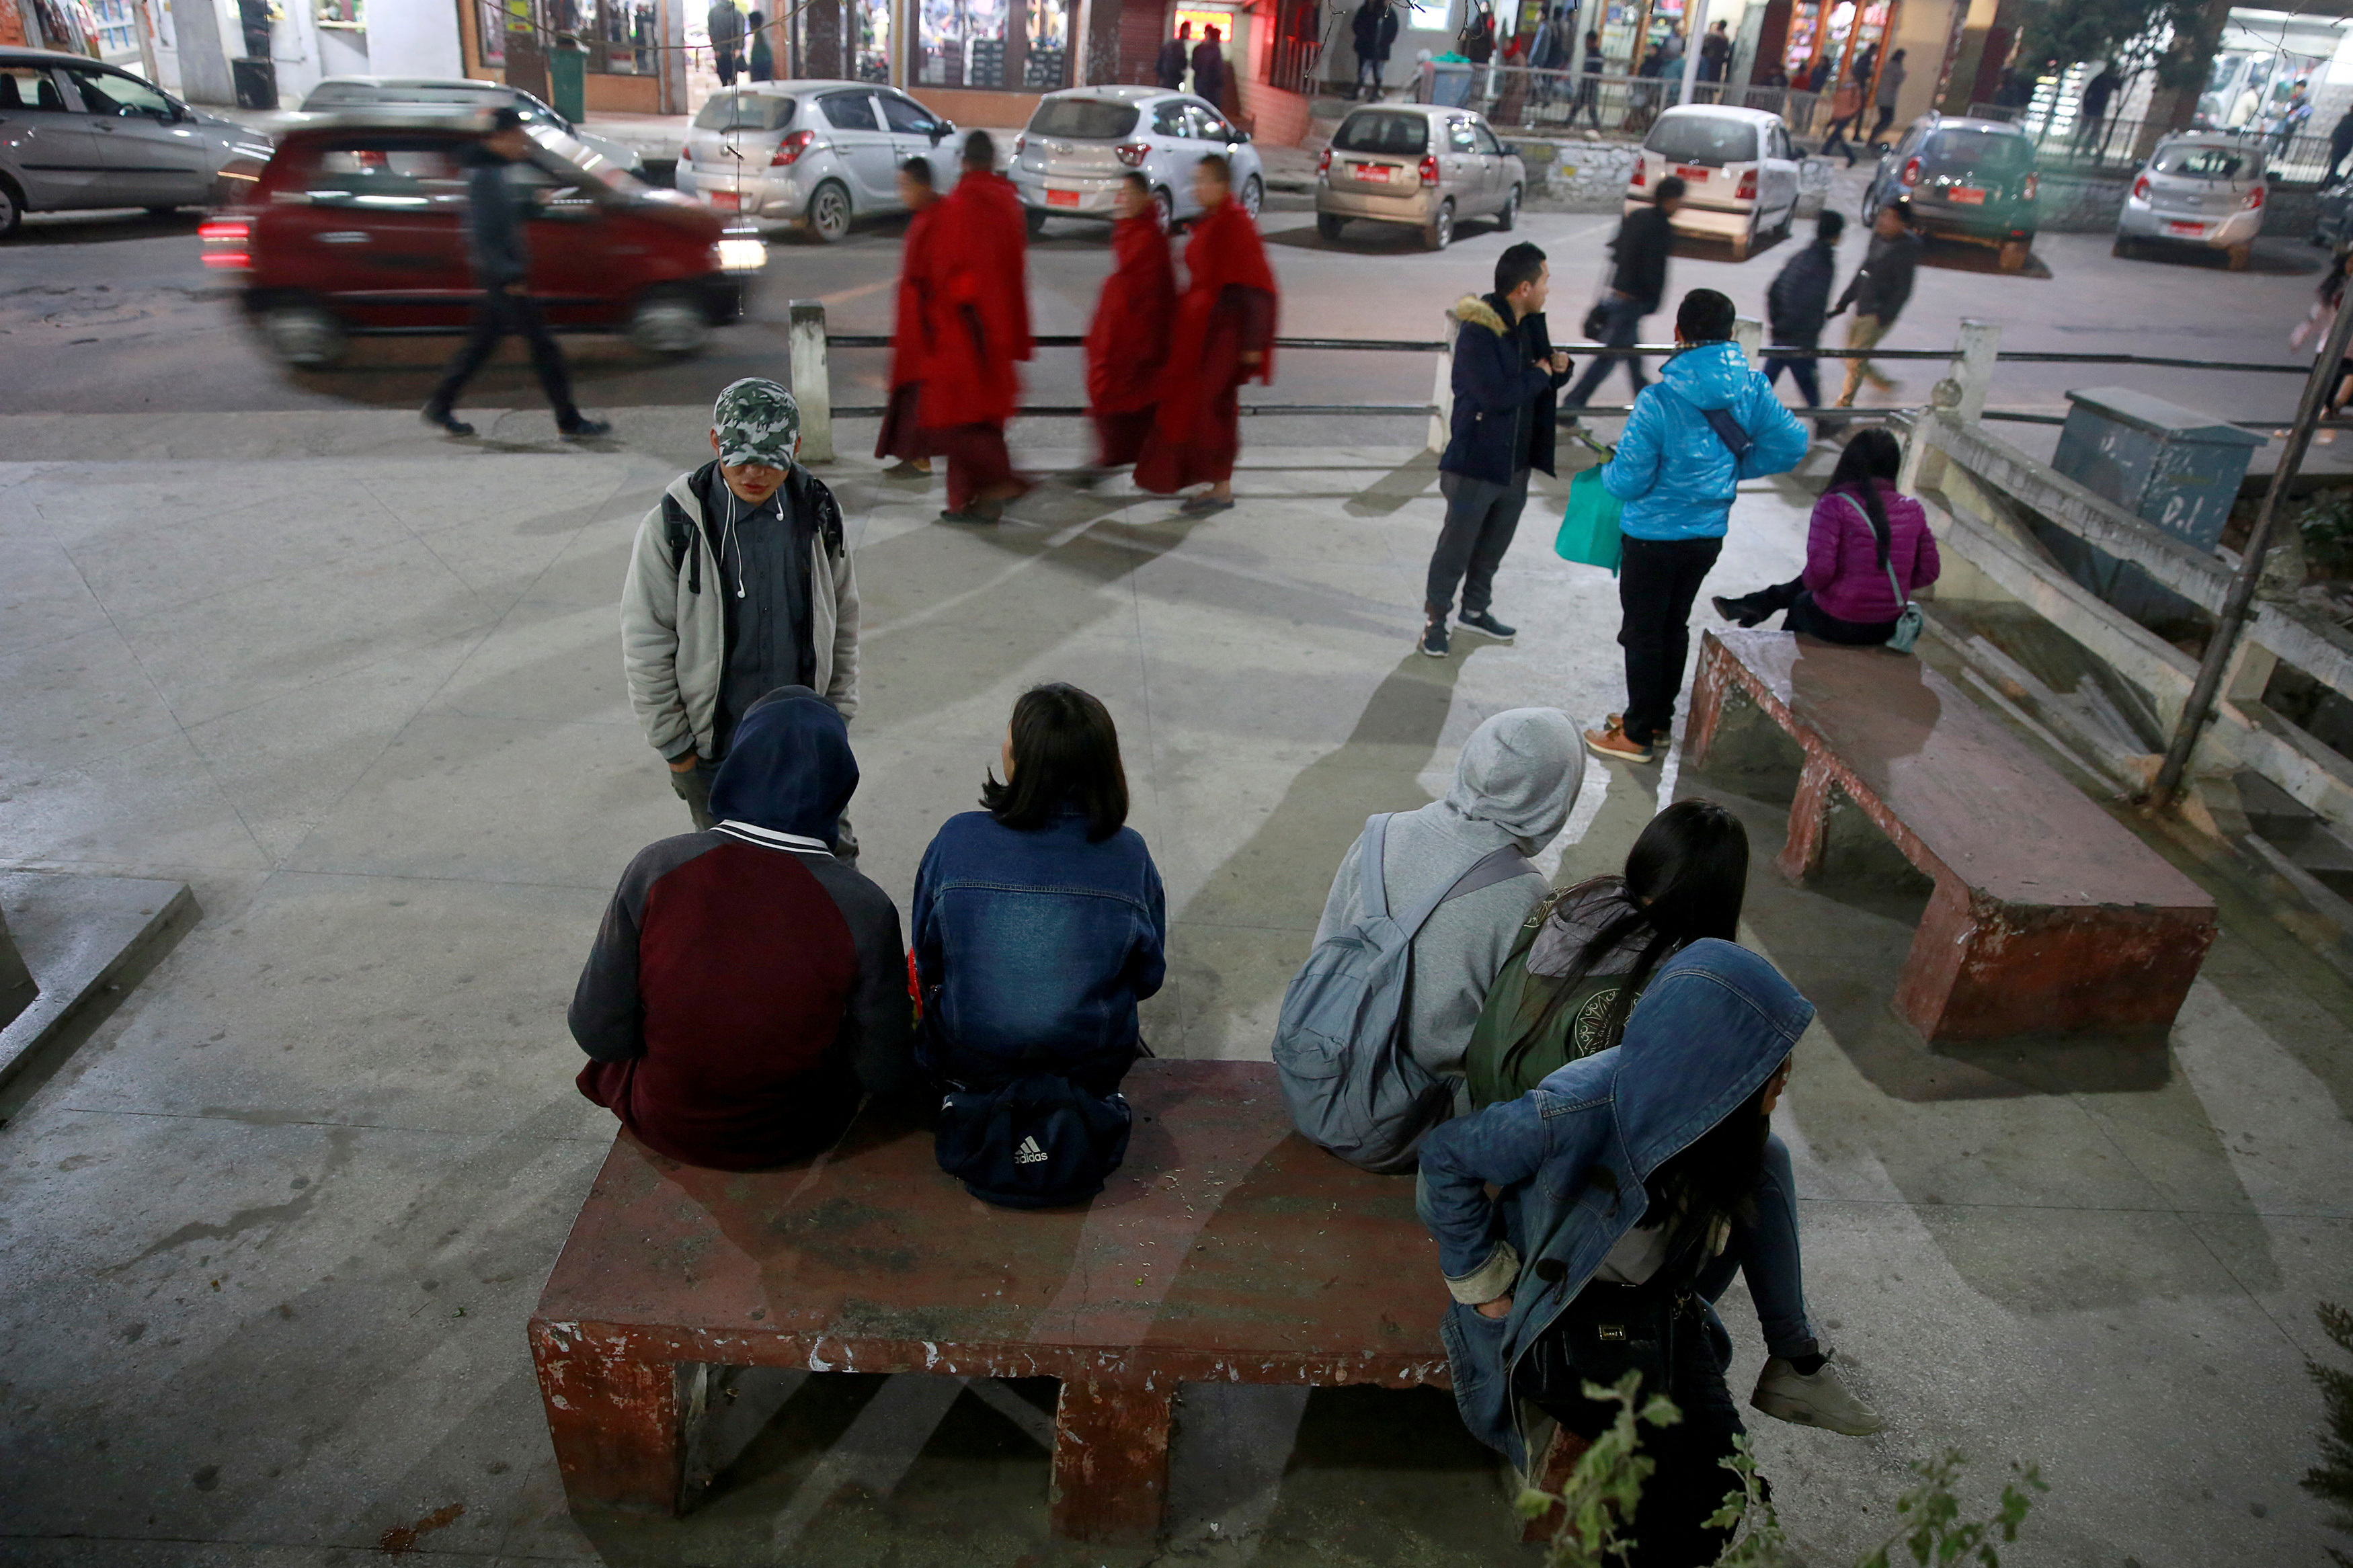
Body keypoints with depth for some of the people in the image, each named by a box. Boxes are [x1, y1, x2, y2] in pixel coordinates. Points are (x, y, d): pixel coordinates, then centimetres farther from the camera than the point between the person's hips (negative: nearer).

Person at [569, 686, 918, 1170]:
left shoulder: (655, 869, -22)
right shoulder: (864, 910, -24)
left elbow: (597, 1034, -14)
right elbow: (890, 1078, -16)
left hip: (663, 1125, 1)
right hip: (791, 1136, -1)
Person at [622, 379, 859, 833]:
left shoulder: (816, 512, -5)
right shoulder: (674, 525, -16)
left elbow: (843, 618, 7)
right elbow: (645, 646, -9)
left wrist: (839, 711, 8)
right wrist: (672, 743, -6)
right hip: (712, 749, -2)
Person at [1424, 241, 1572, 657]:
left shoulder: (1530, 324, 6)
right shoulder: (1477, 333, -21)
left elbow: (1543, 382, 16)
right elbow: (1498, 395, -28)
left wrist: (1558, 367, -6)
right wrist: (1540, 375, -13)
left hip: (1517, 461, 8)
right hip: (1476, 462, -8)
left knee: (1495, 545, 20)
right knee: (1456, 548, 2)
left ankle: (1475, 609, 37)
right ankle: (1436, 619, 17)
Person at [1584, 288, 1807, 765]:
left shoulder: (1658, 401, -22)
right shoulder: (1752, 389, -7)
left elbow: (1629, 481, -19)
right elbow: (1790, 445, 0)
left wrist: (1607, 471, 3)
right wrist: (1734, 469, 12)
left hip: (1654, 534, -5)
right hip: (1709, 533, 6)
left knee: (1642, 631, 7)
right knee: (1675, 625, 20)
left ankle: (1638, 735, 16)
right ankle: (1658, 718, 33)